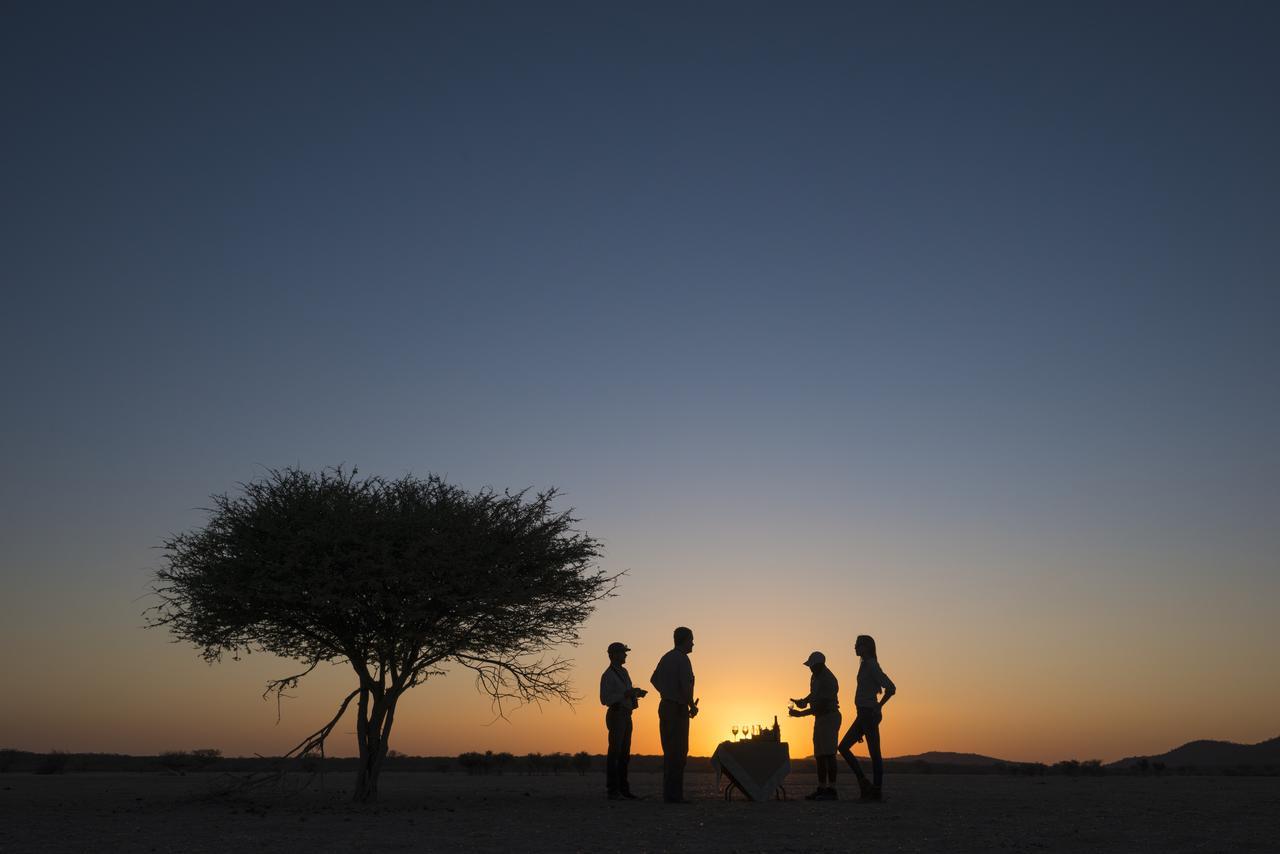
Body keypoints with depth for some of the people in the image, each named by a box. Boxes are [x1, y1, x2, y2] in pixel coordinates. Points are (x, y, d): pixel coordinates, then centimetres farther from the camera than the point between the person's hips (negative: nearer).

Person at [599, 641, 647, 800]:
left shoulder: (623, 672, 15)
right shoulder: (607, 675, -11)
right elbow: (605, 699, -17)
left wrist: (637, 693, 6)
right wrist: (625, 694, -25)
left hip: (626, 716, 8)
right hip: (616, 716, -8)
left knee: (624, 754, 8)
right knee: (614, 753, -8)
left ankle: (623, 789, 13)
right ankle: (612, 790, -6)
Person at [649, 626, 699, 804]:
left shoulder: (666, 658, 13)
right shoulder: (682, 659, -13)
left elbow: (654, 679, 25)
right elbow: (685, 686, -21)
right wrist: (693, 706, -8)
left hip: (665, 707, 9)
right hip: (678, 709, -9)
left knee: (670, 751, 12)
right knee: (678, 752, -5)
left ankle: (669, 793, 15)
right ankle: (674, 794, -6)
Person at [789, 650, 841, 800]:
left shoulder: (828, 680, -19)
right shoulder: (815, 677, 10)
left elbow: (822, 705, -22)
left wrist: (801, 714, -20)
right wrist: (803, 701, 5)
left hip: (830, 717, -10)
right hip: (820, 718, 10)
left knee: (828, 754, -14)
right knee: (819, 754, 9)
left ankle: (831, 790, -15)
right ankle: (821, 789, 12)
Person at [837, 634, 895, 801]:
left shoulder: (871, 665, -12)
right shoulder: (865, 665, 16)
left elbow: (891, 688, -19)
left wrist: (878, 706, -10)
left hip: (869, 714, -10)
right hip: (863, 715, 10)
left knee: (874, 753, -3)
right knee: (843, 747, 8)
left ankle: (876, 792, 3)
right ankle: (865, 785, 10)